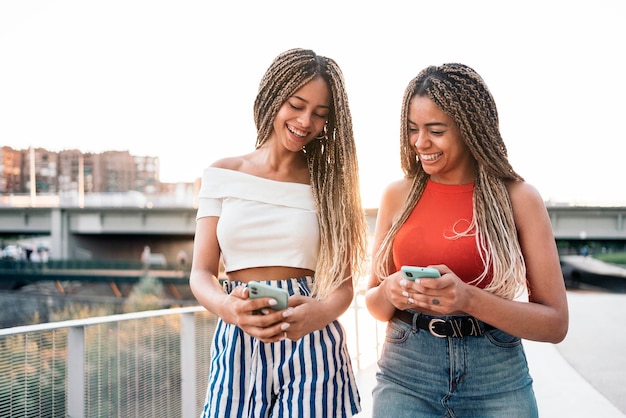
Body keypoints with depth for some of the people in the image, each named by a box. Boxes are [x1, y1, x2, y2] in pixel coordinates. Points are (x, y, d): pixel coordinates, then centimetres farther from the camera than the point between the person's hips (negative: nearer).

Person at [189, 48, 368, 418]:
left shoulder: (328, 183, 3)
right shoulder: (224, 175, 4)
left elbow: (344, 282, 0)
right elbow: (202, 272, 0)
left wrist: (320, 312, -23)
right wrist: (225, 306, -22)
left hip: (311, 347, 0)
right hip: (237, 345, 1)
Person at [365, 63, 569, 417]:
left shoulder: (518, 197, -6)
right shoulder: (398, 195, 0)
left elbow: (555, 323, -7)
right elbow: (374, 304, 8)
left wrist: (469, 299, -22)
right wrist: (389, 292, -15)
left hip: (497, 381, -1)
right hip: (405, 376, 1)